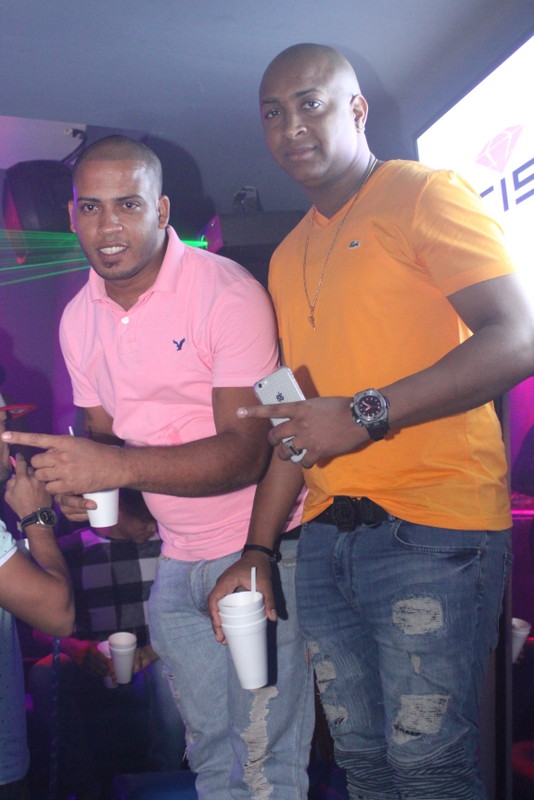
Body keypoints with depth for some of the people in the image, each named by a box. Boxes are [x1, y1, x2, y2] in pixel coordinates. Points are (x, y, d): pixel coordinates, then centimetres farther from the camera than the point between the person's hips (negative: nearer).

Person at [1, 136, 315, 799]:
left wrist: (116, 466, -34)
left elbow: (245, 452, -22)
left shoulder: (227, 292, -16)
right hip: (175, 562, 6)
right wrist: (80, 482, -8)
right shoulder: (78, 318, 5)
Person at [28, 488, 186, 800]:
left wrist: (157, 648, -21)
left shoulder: (166, 545, 3)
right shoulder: (67, 550, 3)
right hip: (89, 668, 1)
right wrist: (82, 651, -21)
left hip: (150, 664, 0)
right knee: (44, 677, -30)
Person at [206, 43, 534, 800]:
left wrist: (367, 413, -22)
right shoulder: (288, 258, 19)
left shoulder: (425, 194, -1)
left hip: (432, 528, -6)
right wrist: (257, 549, 12)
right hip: (325, 537, 7)